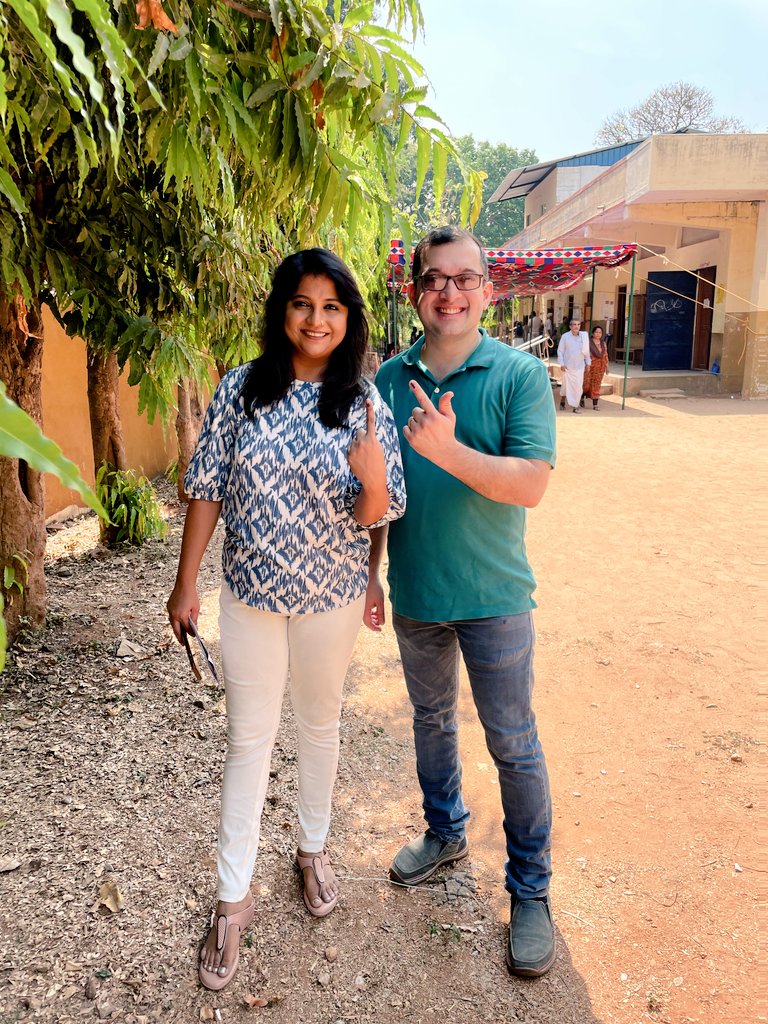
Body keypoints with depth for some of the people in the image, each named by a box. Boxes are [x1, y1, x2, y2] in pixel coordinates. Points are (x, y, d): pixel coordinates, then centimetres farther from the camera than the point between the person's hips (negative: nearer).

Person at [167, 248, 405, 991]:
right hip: (250, 593, 0)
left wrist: (373, 477, -33)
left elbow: (376, 515, -10)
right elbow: (207, 488, -2)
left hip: (331, 596, 0)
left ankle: (313, 848, 43)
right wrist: (185, 583, -2)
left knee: (320, 724, 19)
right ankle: (234, 896, 26)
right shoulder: (240, 389, -7)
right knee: (248, 737, 10)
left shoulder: (364, 402, -9)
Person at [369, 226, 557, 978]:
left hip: (493, 598, -3)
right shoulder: (389, 379, 0)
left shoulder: (521, 374, -11)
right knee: (431, 723, 22)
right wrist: (368, 572, 7)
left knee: (514, 745, 8)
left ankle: (530, 891, 28)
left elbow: (531, 485, -20)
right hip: (414, 596, 4)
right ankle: (445, 833, 46)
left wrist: (447, 450, -33)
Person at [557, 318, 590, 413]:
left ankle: (575, 406, 4)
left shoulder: (584, 336, 1)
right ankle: (562, 401, 32)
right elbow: (560, 351, -3)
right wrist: (562, 364, -9)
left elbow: (587, 351, 8)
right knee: (565, 385, 9)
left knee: (578, 386, -4)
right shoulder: (565, 336, -5)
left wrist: (588, 363, 9)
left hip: (579, 367, 2)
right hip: (567, 366, -1)